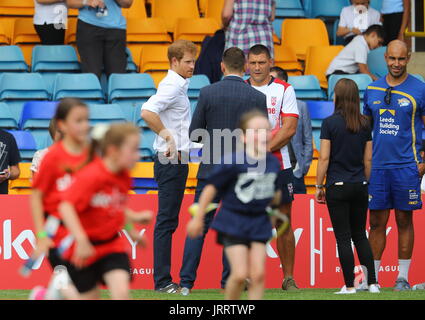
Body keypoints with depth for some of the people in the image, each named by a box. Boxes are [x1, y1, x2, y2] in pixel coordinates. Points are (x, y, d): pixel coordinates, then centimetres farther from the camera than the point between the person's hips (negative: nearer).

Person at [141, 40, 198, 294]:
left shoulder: (179, 86, 17)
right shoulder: (172, 86, -13)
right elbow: (148, 112, -27)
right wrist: (168, 136, -22)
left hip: (176, 160, 10)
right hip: (171, 160, -10)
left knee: (168, 222, 9)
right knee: (166, 222, -8)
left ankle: (164, 280, 11)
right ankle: (163, 281, -8)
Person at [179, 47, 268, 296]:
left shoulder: (208, 93, -5)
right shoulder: (258, 98, -4)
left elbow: (194, 133, 0)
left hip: (211, 171, 0)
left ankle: (187, 282, 0)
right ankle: (230, 282, 8)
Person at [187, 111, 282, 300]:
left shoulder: (273, 163, -1)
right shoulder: (234, 162, -18)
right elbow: (212, 187, -8)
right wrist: (198, 218, -4)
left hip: (259, 222, 5)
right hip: (233, 222, -5)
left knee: (258, 274, -2)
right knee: (240, 274, -10)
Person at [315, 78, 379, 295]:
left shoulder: (330, 123, -9)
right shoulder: (364, 124, 4)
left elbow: (324, 158, -9)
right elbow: (368, 159, 8)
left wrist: (319, 186, -2)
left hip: (337, 186, -4)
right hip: (360, 186, 4)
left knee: (343, 238, 0)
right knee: (360, 235, 14)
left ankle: (349, 285, 0)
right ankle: (372, 283, 8)